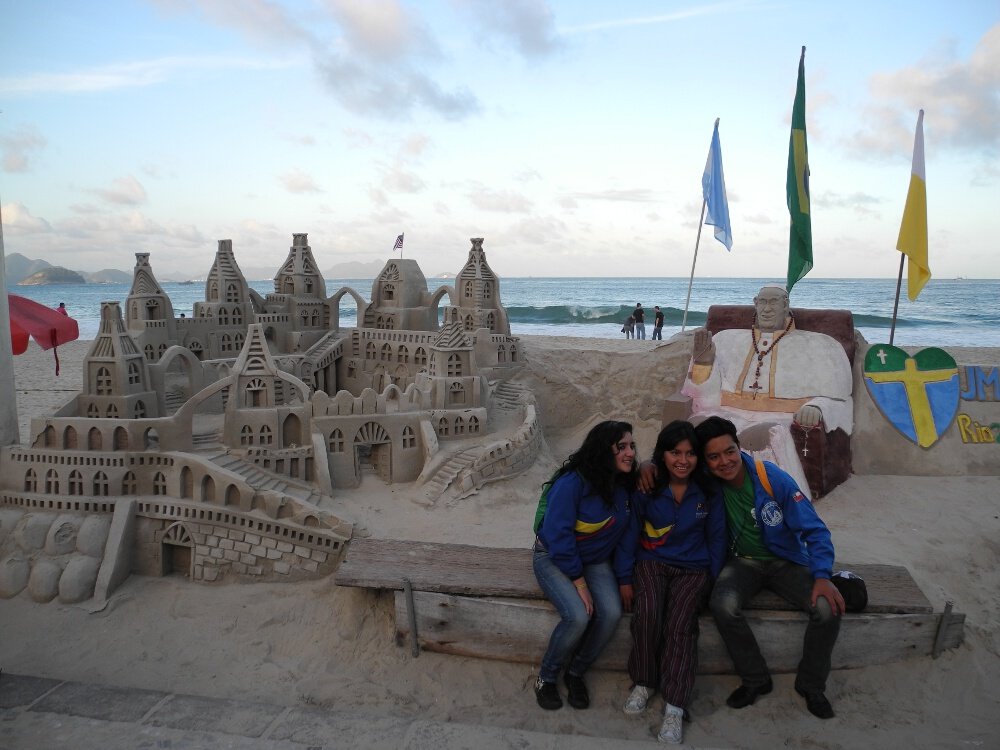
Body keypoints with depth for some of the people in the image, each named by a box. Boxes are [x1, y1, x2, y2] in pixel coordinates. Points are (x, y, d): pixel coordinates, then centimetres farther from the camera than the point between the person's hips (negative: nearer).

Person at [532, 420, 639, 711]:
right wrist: (577, 580, -20)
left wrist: (624, 578, -1)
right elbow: (557, 533, -23)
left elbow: (628, 534, 3)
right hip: (554, 557, -5)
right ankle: (546, 677, 0)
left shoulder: (626, 486, -5)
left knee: (612, 613, -22)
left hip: (596, 561, 5)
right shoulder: (573, 482, -25)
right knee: (578, 616, -28)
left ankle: (576, 673, 4)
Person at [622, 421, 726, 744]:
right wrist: (627, 576, -3)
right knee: (647, 615, -28)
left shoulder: (709, 492, -4)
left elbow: (716, 539, 4)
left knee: (680, 624, -26)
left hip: (693, 568, 0)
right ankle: (643, 683, -4)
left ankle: (674, 708, -21)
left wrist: (712, 581, -3)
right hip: (652, 563, 0)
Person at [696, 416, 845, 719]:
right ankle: (755, 679, -5)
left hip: (787, 561, 0)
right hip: (744, 561, 1)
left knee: (829, 608, -26)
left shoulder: (775, 479, -20)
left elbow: (814, 530, -14)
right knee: (723, 604, -31)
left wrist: (822, 576, -27)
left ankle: (811, 685, 2)